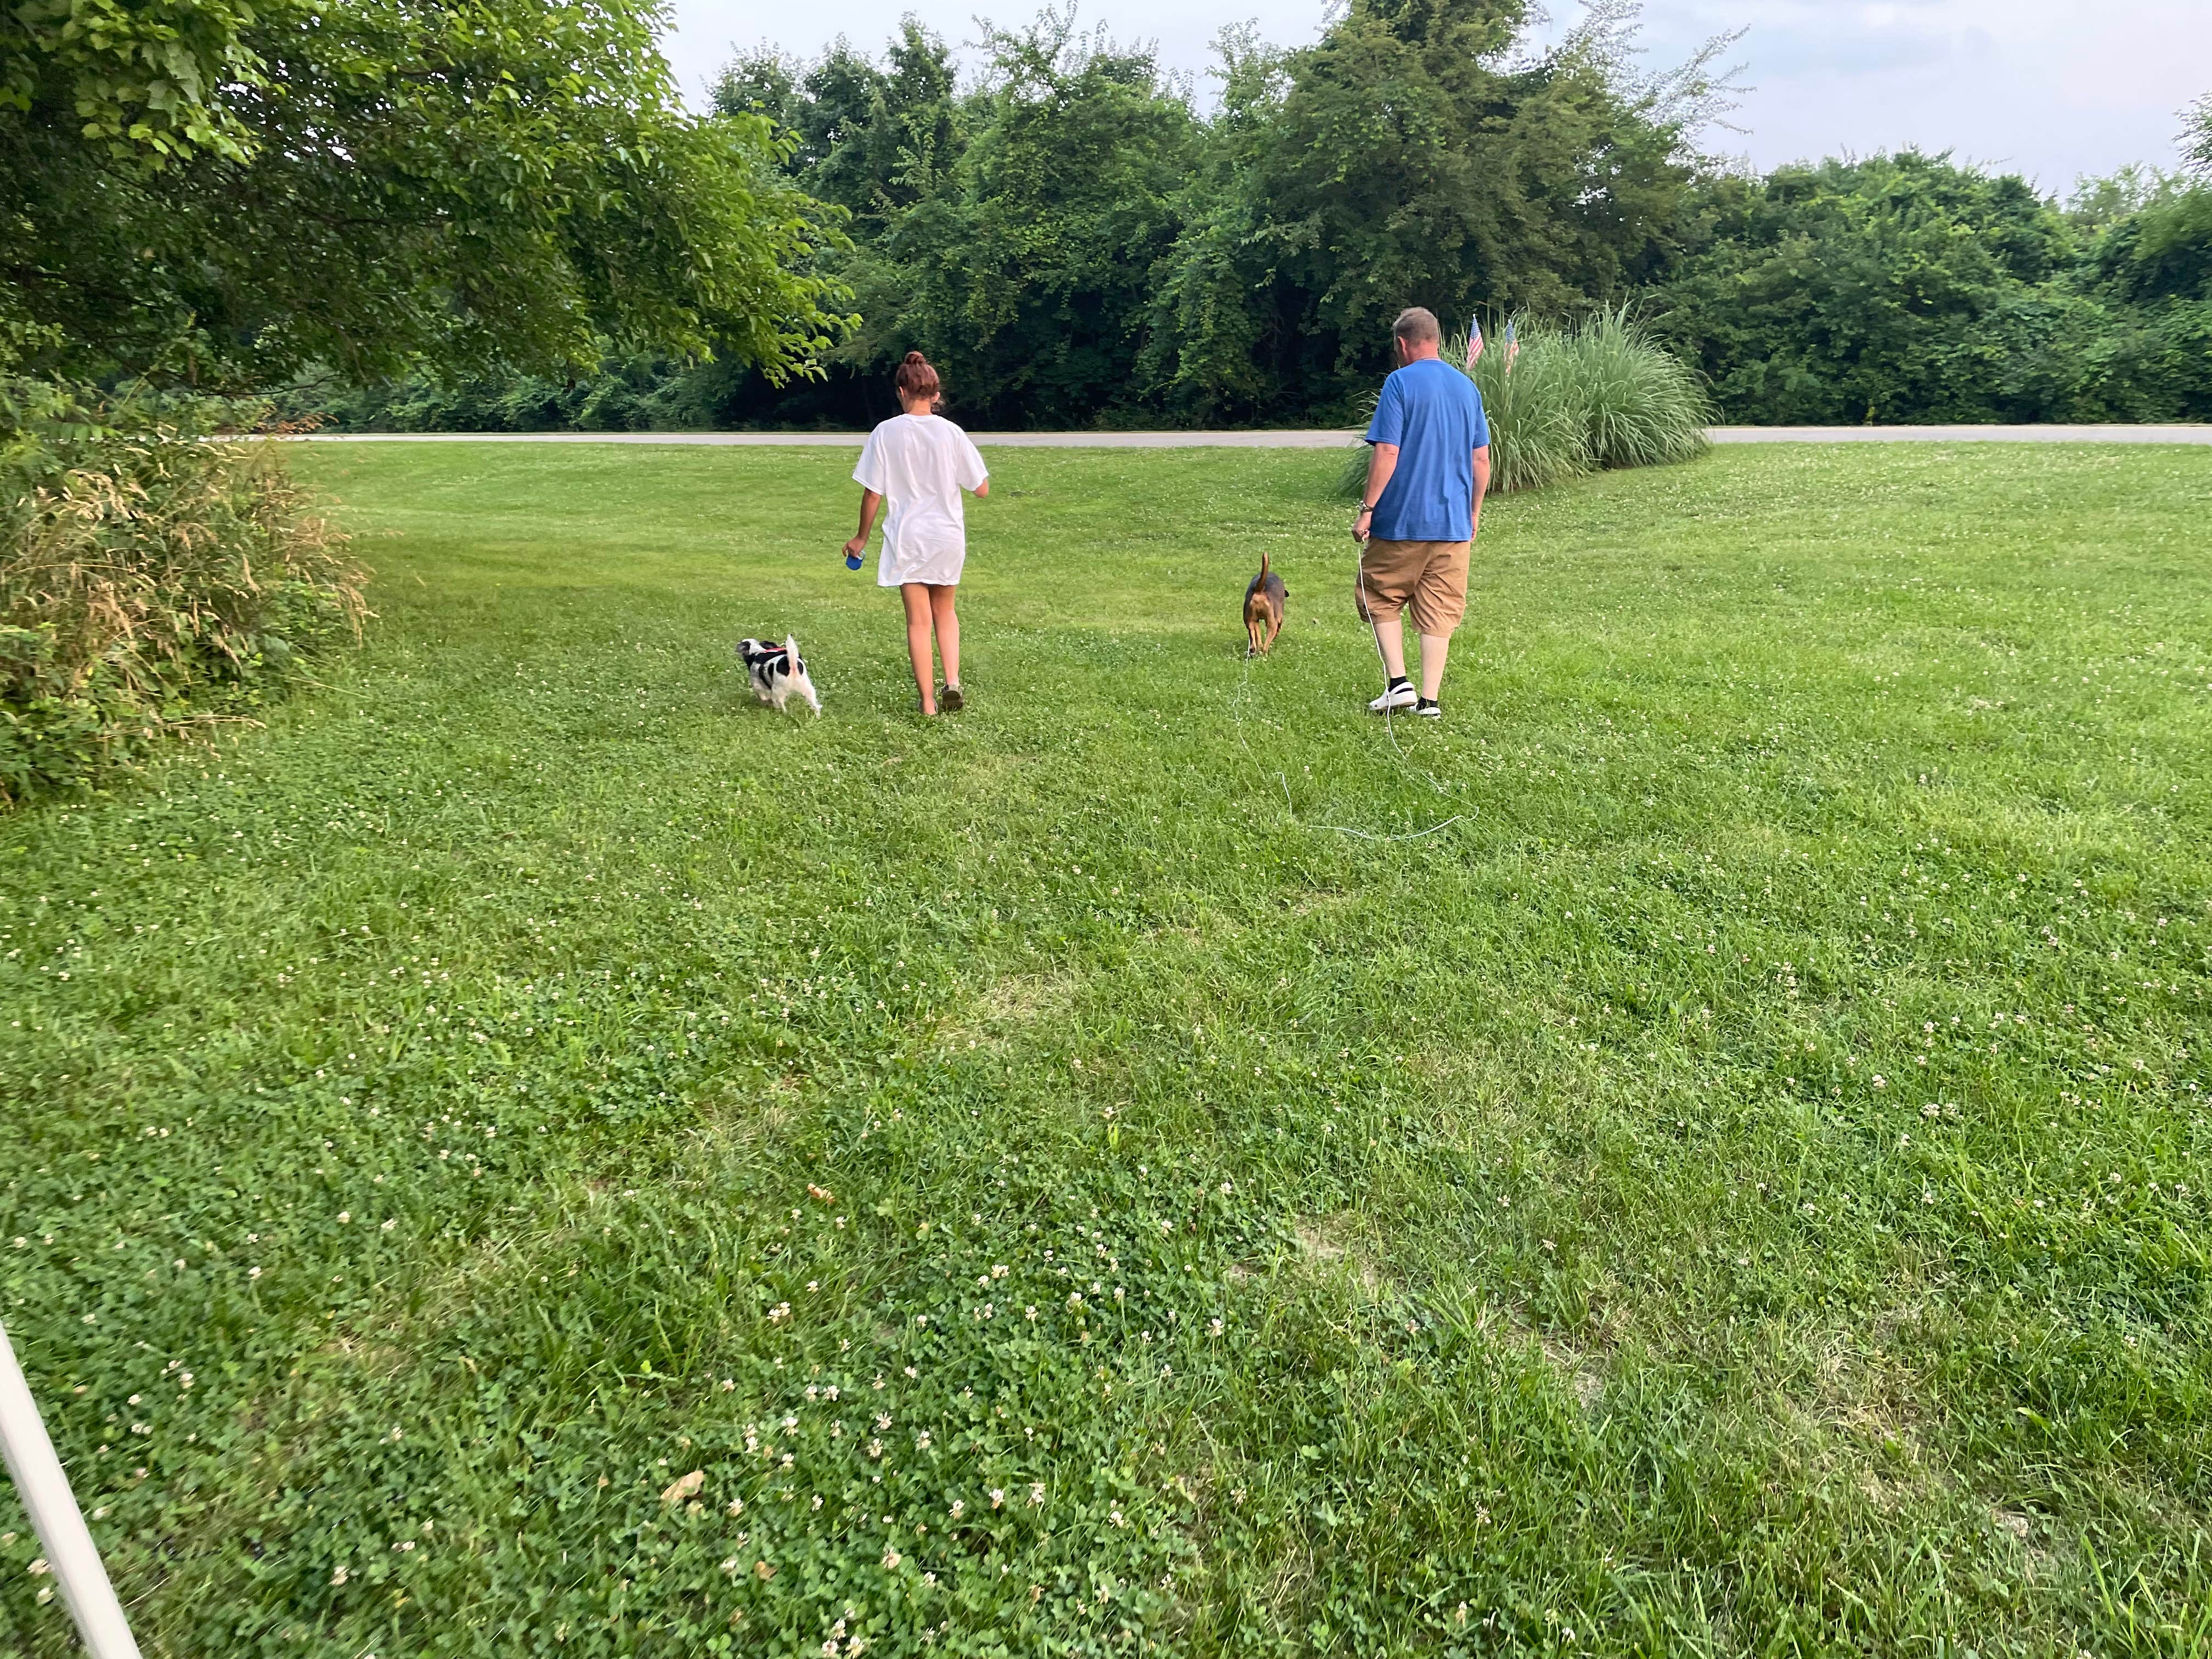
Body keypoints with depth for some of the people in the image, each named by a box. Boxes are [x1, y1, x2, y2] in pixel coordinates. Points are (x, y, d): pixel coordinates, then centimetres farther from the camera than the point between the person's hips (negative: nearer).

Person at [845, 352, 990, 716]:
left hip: (908, 538, -1)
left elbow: (873, 495, -6)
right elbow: (982, 490, -4)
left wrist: (861, 538, 8)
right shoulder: (951, 432, -6)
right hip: (949, 536, 1)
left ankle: (928, 701, 11)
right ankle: (953, 682, 7)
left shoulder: (886, 433, -8)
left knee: (918, 620, 8)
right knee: (944, 610, 22)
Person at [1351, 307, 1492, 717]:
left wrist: (1367, 509, -9)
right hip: (1454, 523, 5)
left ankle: (1399, 683, 3)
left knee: (1381, 598, 12)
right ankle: (1429, 699, 8)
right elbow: (1481, 460, 11)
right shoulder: (1467, 387, 9)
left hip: (1401, 519, -5)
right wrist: (1474, 514, 20)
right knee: (1439, 611, 8)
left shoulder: (1400, 382, -8)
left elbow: (1387, 453, -15)